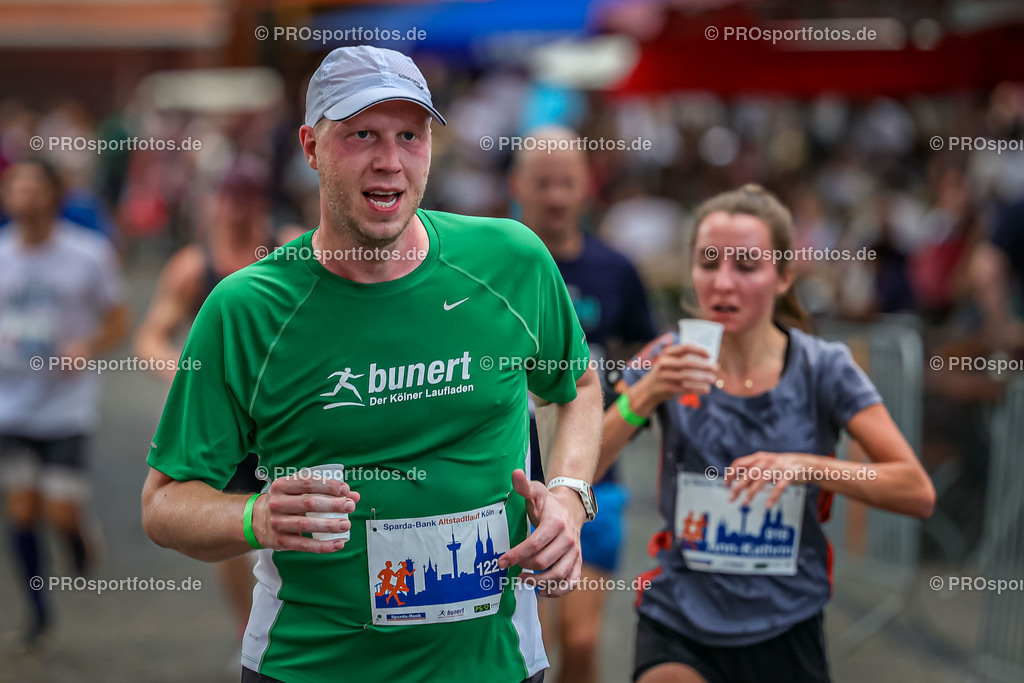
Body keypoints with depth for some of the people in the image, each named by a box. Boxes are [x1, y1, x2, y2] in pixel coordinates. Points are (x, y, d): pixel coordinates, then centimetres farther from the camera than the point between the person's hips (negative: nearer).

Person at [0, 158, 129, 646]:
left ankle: (81, 538, 31)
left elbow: (118, 321, 2)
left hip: (68, 406, -2)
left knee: (61, 513, -7)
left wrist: (87, 347, -17)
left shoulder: (89, 254, -6)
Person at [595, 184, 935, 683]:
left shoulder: (823, 368, -6)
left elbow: (917, 493, -12)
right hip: (678, 627, -1)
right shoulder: (669, 365, -4)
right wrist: (642, 397, -25)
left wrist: (807, 466, -25)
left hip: (785, 632, 1)